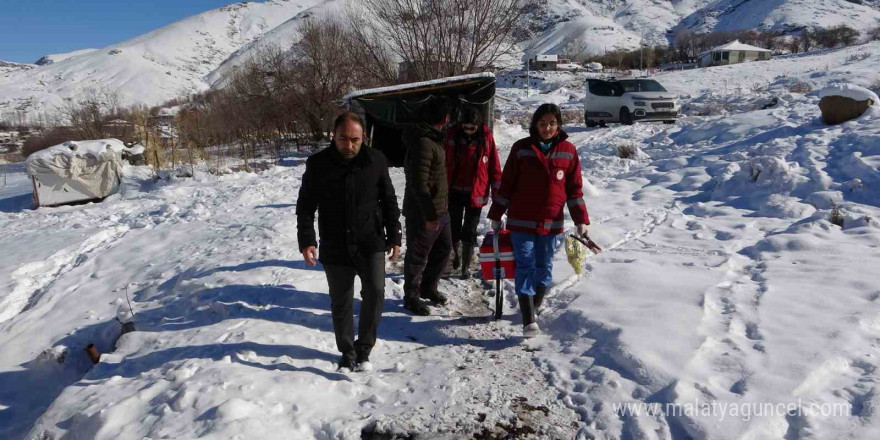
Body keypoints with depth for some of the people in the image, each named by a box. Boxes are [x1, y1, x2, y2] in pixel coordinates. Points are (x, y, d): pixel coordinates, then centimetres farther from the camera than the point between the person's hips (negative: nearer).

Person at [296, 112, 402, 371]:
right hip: (335, 248, 0)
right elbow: (305, 205, 1)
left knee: (375, 292, -12)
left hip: (371, 243, 0)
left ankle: (363, 348, 8)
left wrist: (394, 237, 3)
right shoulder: (318, 164, -5)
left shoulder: (376, 160, -3)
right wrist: (306, 240, -8)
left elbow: (389, 202, 5)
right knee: (341, 303, 8)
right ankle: (347, 352, 27)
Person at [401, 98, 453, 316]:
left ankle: (428, 288, 36)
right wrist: (430, 214, -25)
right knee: (418, 256, 5)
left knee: (444, 248, 20)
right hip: (423, 213, -10)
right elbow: (419, 183, -26)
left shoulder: (432, 138, 11)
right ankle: (411, 297, 21)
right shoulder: (422, 143, -22)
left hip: (439, 209, 10)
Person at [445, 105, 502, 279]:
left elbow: (494, 165, -1)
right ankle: (455, 253, 38)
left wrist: (496, 191, -2)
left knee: (469, 233, 4)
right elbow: (443, 162, 3)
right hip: (454, 192, 1)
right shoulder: (452, 134, -3)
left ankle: (465, 268, 15)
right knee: (453, 230, 8)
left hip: (476, 194, -1)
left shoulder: (486, 136, -6)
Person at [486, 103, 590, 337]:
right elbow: (506, 184, 1)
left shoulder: (568, 151, 2)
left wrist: (581, 220, 1)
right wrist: (496, 215, 2)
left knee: (544, 267, 12)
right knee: (525, 266, -7)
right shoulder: (521, 148, -2)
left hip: (552, 222, 2)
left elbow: (574, 188, 6)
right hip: (521, 221, -2)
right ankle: (529, 321, -9)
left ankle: (535, 306, 31)